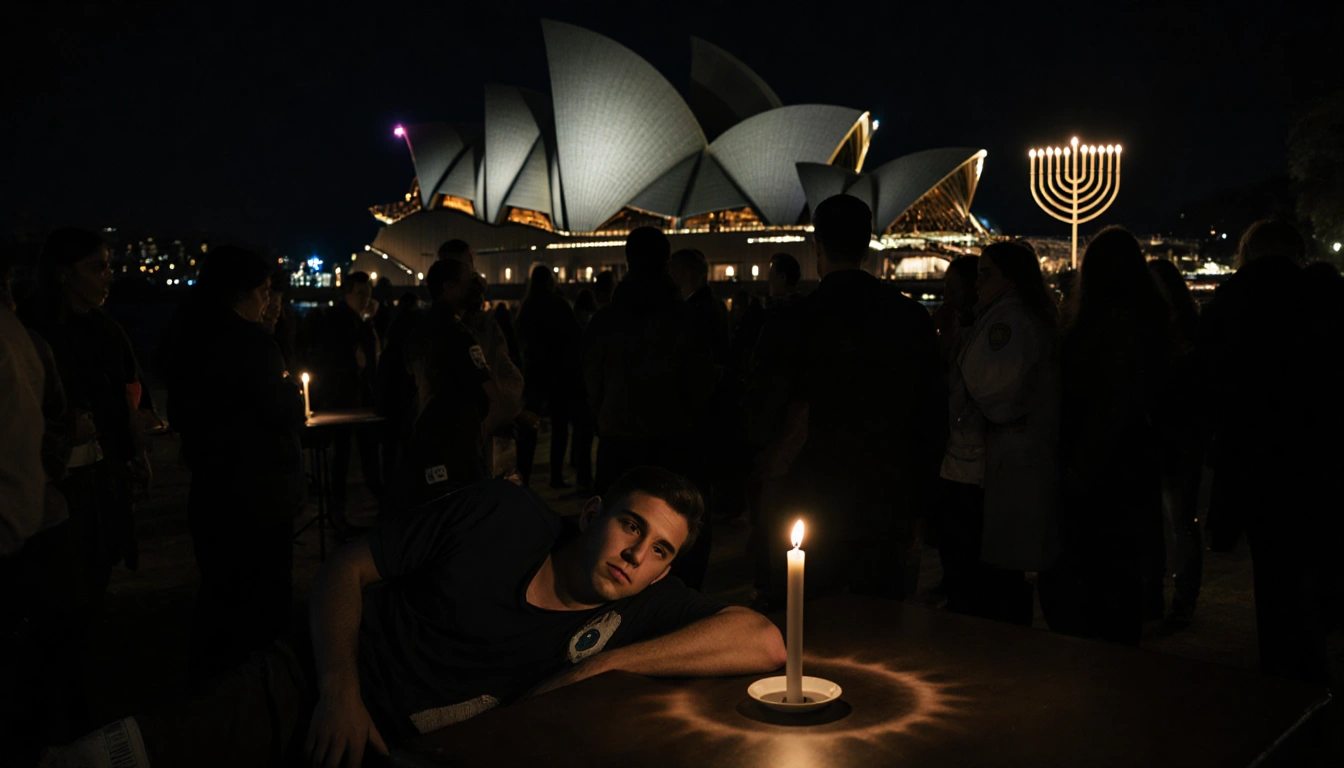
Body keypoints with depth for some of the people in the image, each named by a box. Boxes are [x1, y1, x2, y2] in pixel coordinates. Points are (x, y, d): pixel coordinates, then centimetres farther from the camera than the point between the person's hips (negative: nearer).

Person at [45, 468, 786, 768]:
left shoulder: (643, 607, -11)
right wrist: (339, 687, -18)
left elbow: (764, 642, -27)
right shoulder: (502, 516, -11)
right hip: (301, 694, 0)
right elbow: (345, 567, -3)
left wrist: (600, 665, -27)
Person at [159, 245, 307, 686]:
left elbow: (182, 413, 16)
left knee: (220, 587, 20)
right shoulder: (250, 342, -20)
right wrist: (291, 391, 1)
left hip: (209, 486, 8)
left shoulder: (188, 339, 6)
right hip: (259, 492, -8)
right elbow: (285, 416, -18)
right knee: (263, 596, 5)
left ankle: (206, 675, 32)